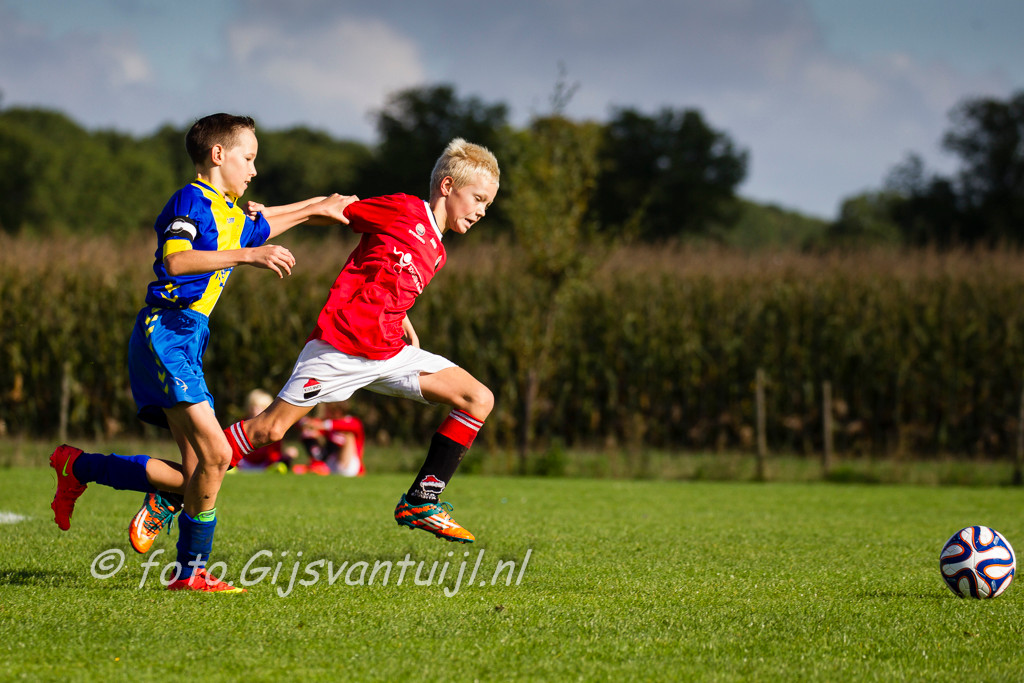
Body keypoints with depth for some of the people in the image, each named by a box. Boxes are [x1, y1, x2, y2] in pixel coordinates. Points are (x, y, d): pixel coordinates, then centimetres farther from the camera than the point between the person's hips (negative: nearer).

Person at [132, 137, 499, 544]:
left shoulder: (436, 254, 17)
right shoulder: (404, 210, -6)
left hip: (388, 353, 8)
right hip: (340, 346, -8)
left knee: (479, 400, -3)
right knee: (270, 429, -10)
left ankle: (421, 502, -1)